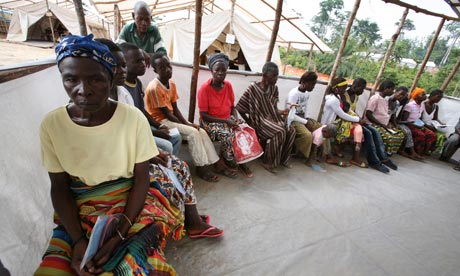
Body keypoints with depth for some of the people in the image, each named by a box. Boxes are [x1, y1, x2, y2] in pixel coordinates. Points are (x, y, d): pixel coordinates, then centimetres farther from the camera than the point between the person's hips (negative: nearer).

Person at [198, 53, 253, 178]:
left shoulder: (228, 85, 0)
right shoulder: (205, 88, -16)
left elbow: (232, 107, 9)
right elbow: (204, 115, -17)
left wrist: (236, 119, -12)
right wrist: (225, 121, -22)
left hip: (228, 119, 5)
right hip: (210, 121, -5)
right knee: (227, 135, -30)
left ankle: (241, 161, 2)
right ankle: (224, 163, -2)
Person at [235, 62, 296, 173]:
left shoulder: (274, 88, 5)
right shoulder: (253, 88, -14)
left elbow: (273, 109, 12)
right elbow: (239, 108, -11)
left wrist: (282, 112, -9)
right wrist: (250, 123, -10)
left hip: (272, 118, 7)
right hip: (259, 120, -7)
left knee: (291, 130, -14)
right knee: (280, 132, -28)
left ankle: (283, 158, 5)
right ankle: (267, 161, -11)